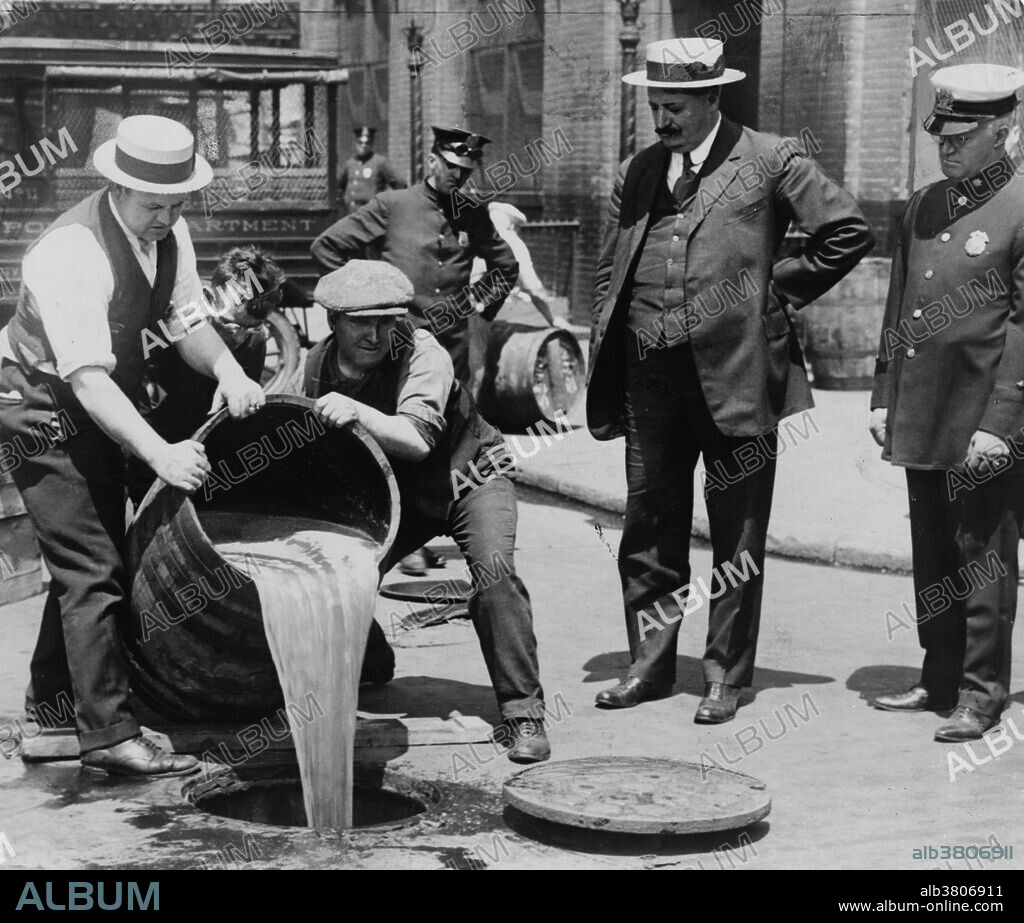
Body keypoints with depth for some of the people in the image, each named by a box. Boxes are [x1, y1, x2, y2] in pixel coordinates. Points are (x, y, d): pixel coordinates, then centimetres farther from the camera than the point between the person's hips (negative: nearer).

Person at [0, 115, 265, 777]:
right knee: (93, 567, -11)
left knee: (90, 554, 19)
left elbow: (188, 319, -2)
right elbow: (88, 379, -37)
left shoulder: (169, 233, -6)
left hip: (101, 408, 9)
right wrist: (161, 454, -46)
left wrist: (228, 370, -24)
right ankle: (109, 734, -5)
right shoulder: (71, 254, -32)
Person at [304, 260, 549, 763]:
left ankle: (523, 714, -20)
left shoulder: (423, 355, -28)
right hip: (394, 490, 5)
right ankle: (369, 662, 25)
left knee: (494, 569, -30)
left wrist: (358, 412, -59)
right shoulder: (316, 366, -13)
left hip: (469, 477, -5)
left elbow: (418, 439, -44)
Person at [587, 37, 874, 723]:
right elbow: (609, 273, 17)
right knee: (649, 526, 11)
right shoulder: (637, 173, 13)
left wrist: (777, 290, -2)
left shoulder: (771, 160, -2)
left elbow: (850, 232, -3)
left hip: (734, 374, -4)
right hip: (649, 377, 5)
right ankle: (651, 664, 23)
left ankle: (727, 675, 14)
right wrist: (603, 375, 8)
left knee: (737, 534, 4)